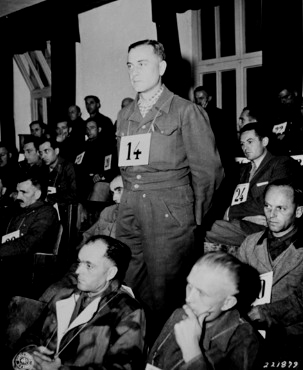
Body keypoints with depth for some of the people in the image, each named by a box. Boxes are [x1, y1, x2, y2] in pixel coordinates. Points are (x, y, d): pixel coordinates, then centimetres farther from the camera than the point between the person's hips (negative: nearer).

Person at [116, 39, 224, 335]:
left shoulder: (185, 111, -2)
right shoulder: (124, 116, 16)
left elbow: (207, 169, -2)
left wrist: (194, 218, 1)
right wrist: (131, 199, 14)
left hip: (168, 211, -5)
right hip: (129, 211, 6)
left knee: (162, 291, -2)